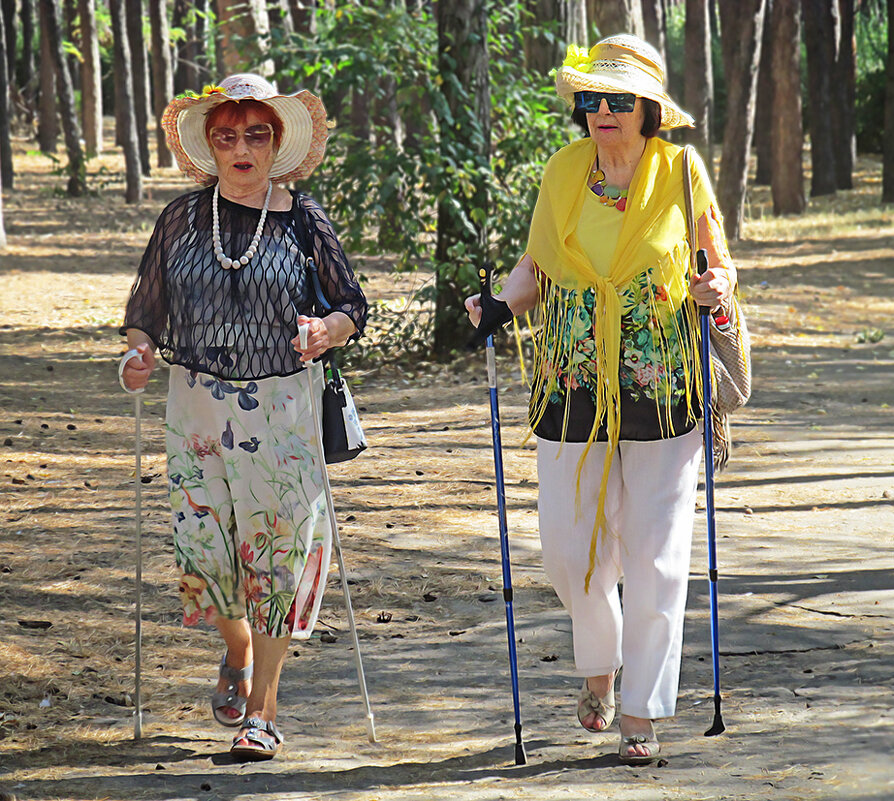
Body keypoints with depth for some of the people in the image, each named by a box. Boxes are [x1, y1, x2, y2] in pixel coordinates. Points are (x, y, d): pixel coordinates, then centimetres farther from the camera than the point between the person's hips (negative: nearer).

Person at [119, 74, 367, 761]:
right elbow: (146, 308, 12)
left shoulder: (304, 220, 0)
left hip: (283, 406, -2)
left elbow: (354, 307, 4)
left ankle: (263, 707, 7)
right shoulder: (183, 219, 5)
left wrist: (326, 331, -17)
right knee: (205, 544, 0)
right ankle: (238, 652, 33)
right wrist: (140, 351, -8)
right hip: (199, 406, 2)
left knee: (278, 545, -3)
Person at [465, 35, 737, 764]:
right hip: (574, 394, 2)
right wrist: (503, 305, -6)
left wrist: (717, 289, -14)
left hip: (662, 395, -2)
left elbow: (719, 264, 8)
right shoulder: (564, 172, 3)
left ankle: (643, 715, 9)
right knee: (570, 550, 4)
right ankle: (599, 667, 34)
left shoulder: (681, 173, -2)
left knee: (655, 557, -2)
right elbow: (535, 266, 13)